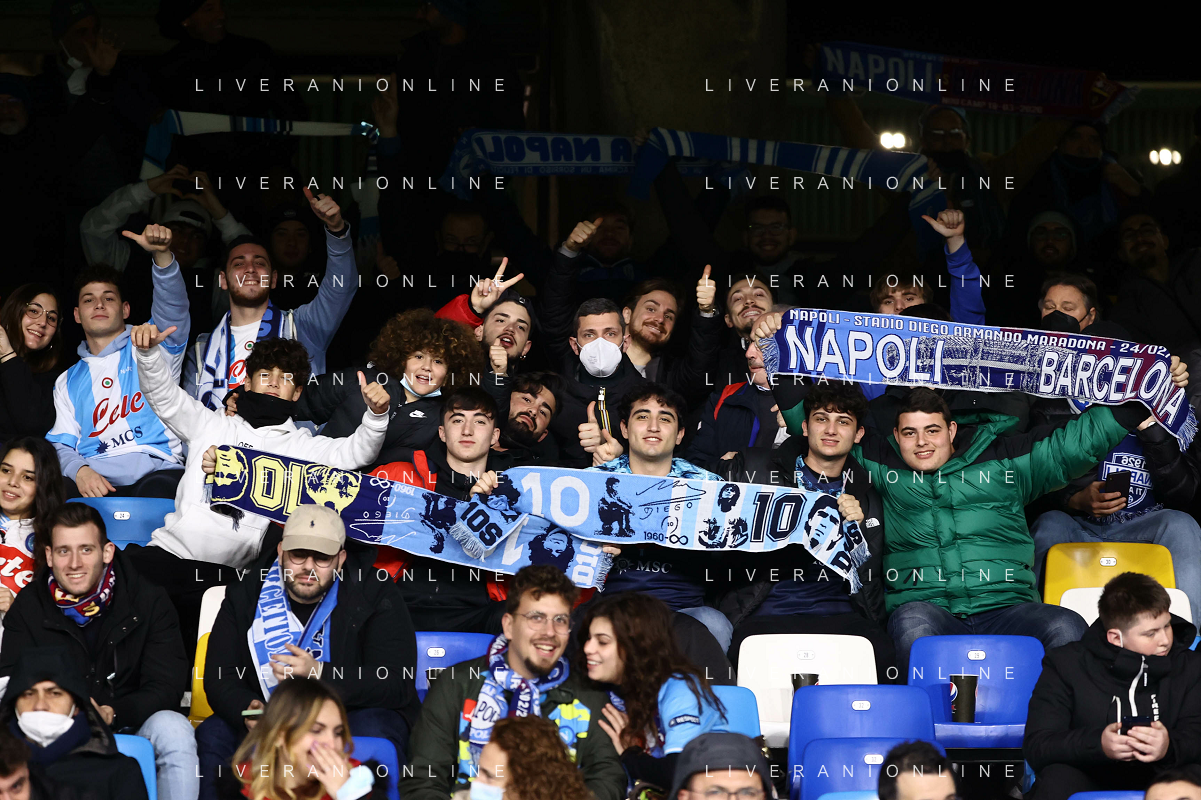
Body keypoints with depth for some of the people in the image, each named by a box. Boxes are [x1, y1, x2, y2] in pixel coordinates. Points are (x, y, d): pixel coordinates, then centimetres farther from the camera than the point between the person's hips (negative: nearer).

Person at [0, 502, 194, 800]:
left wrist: (110, 714, -28)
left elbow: (166, 687, -9)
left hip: (130, 726, 0)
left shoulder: (149, 602, -4)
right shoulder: (28, 608, 1)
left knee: (173, 729, -33)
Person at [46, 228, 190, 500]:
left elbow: (173, 308, -2)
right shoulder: (68, 381, 27)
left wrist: (161, 254, -23)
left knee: (158, 490, -40)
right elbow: (61, 444, 17)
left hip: (154, 470, -2)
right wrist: (79, 470, -9)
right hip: (92, 479, 2)